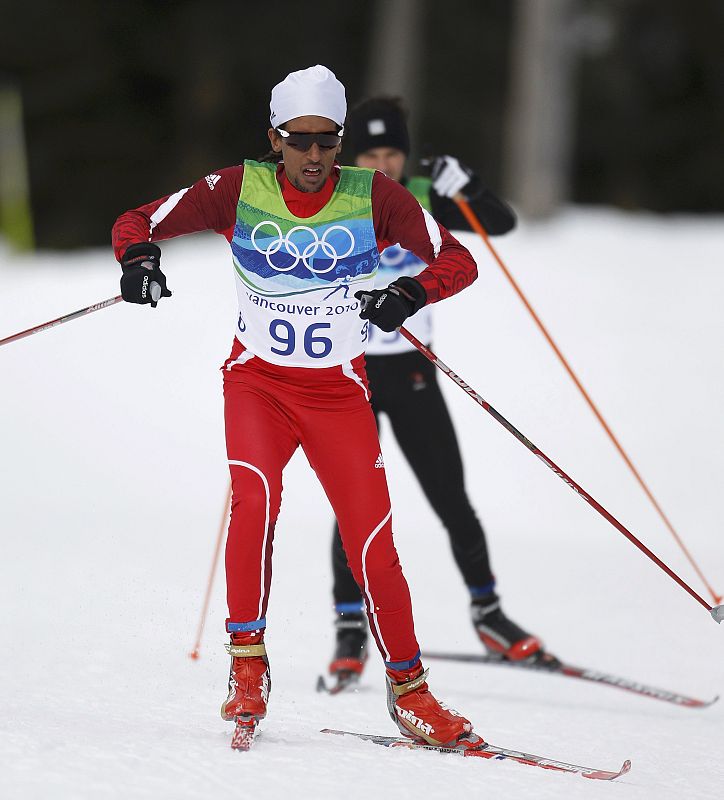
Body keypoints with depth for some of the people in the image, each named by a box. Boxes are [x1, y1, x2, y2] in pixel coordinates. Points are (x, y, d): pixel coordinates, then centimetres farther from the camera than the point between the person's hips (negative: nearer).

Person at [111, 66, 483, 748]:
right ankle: (248, 664, -15)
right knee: (255, 499, -27)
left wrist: (408, 295, -28)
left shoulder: (374, 197, -9)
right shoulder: (238, 190, -8)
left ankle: (408, 688, 12)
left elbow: (458, 262, -8)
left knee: (372, 543, -5)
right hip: (257, 381, -1)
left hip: (338, 391, 1)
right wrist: (138, 258, -26)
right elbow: (139, 221, -3)